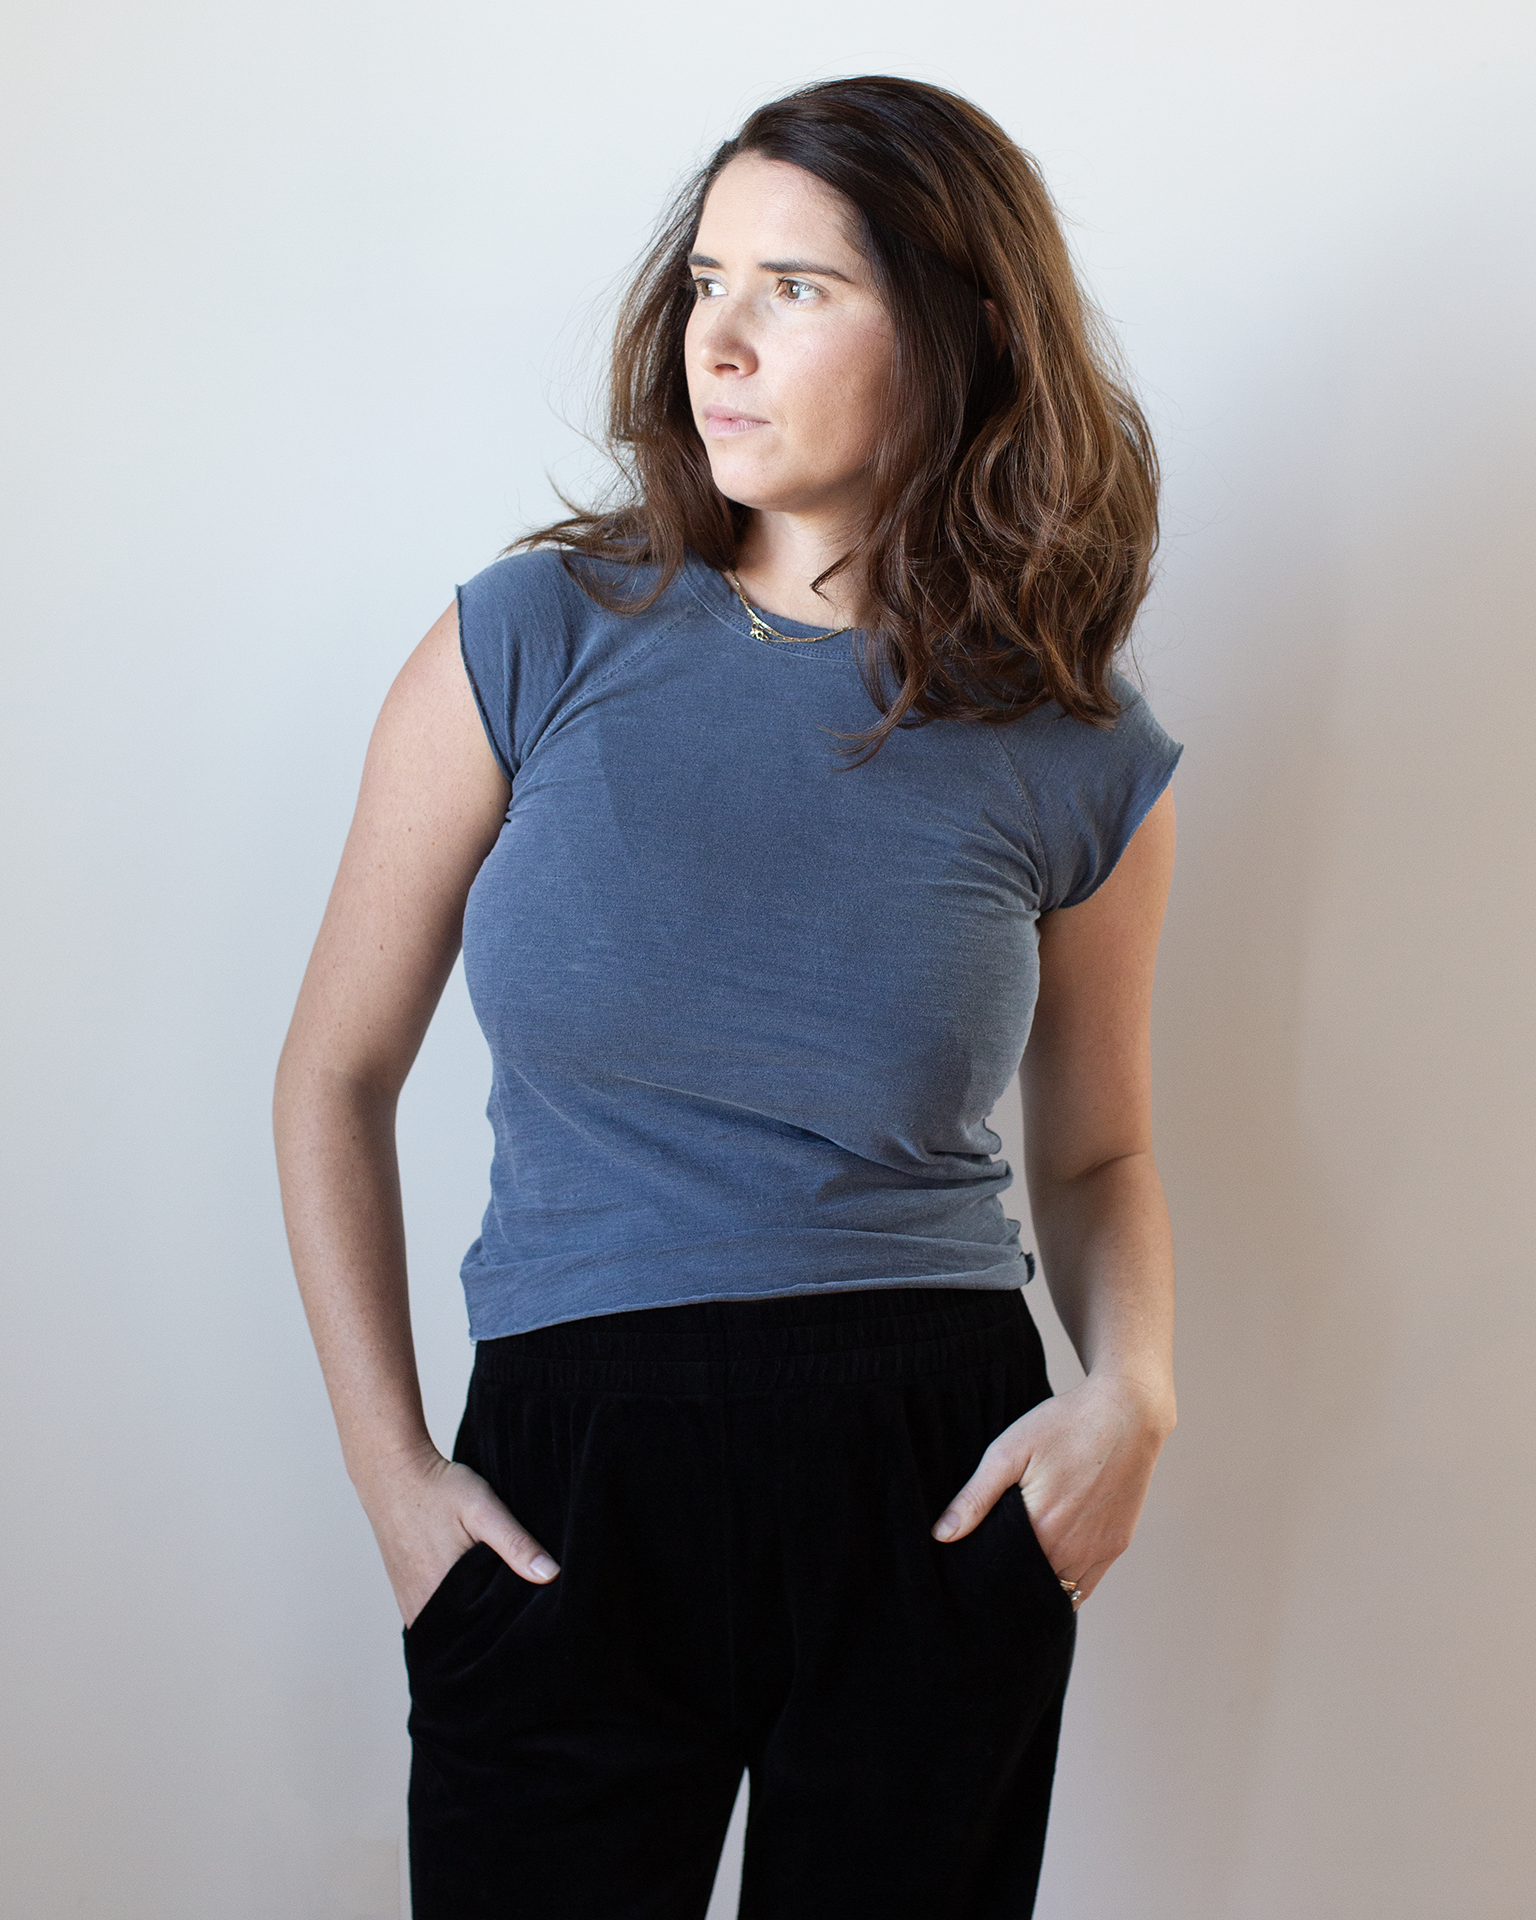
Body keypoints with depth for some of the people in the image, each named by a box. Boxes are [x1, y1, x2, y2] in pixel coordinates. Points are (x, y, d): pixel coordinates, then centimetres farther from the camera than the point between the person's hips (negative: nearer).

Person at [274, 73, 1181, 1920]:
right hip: (569, 1484, 0)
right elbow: (336, 1077, 3)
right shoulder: (532, 643, -3)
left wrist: (1133, 1389, -7)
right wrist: (388, 1459, -4)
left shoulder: (1080, 758, 0)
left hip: (941, 1482, 1)